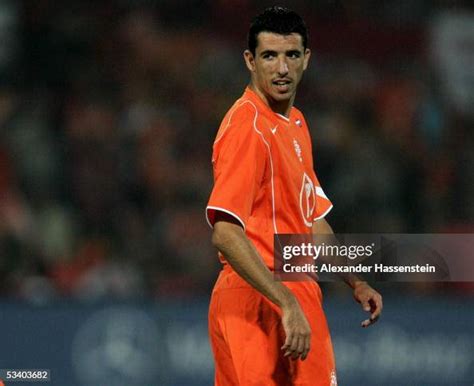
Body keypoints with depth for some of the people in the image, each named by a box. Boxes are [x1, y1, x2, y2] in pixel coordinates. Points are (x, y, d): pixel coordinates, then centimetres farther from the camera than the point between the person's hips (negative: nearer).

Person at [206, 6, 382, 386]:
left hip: (299, 298, 9)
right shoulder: (247, 126, -15)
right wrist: (287, 304, -28)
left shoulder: (296, 124, 14)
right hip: (258, 304, -9)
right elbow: (226, 233, -25)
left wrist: (356, 284, 20)